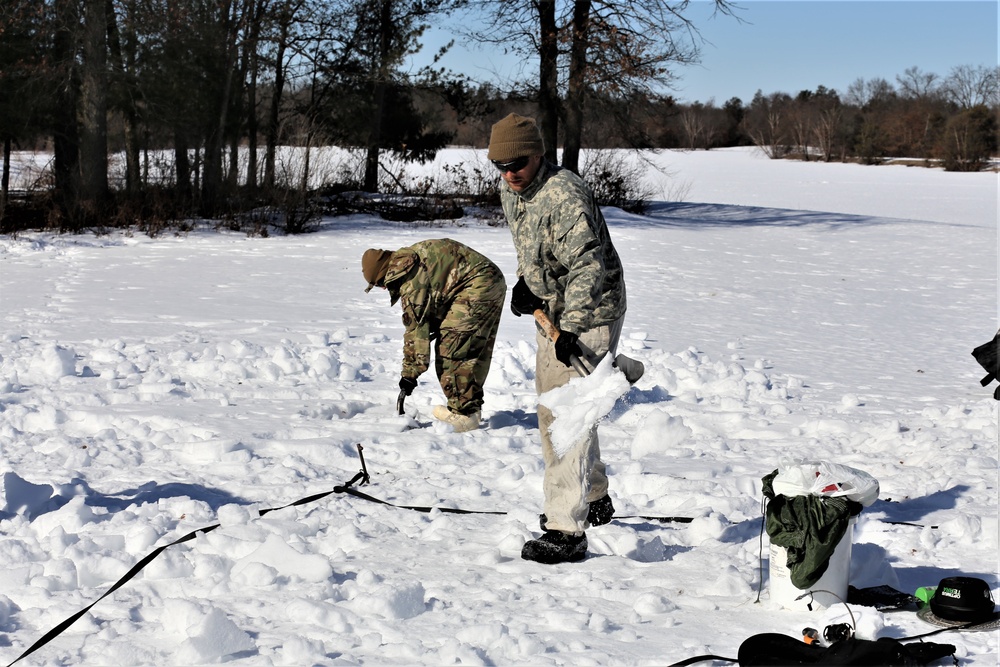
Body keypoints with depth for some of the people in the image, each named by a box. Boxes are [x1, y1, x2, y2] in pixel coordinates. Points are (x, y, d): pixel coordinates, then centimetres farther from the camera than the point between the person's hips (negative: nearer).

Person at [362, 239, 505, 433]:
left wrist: (410, 372, -8)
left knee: (451, 349, -7)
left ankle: (463, 414, -6)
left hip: (477, 285, -11)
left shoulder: (409, 275, -13)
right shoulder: (410, 262, 18)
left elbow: (416, 324, -13)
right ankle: (472, 407, 25)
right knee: (476, 349, 17)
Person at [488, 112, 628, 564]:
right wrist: (524, 281, 2)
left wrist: (570, 328, -36)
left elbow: (588, 265, -30)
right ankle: (594, 500, 38)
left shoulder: (565, 195, -26)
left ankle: (567, 531, -14)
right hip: (552, 312, 10)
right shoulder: (509, 192, 3)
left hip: (588, 316, -10)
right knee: (553, 410, 20)